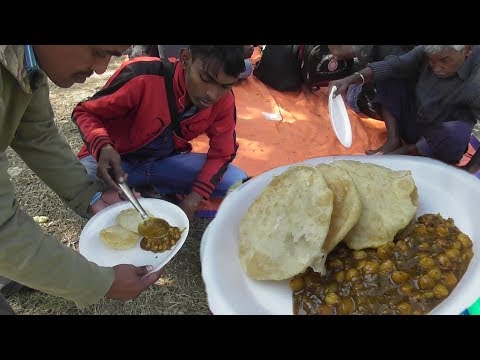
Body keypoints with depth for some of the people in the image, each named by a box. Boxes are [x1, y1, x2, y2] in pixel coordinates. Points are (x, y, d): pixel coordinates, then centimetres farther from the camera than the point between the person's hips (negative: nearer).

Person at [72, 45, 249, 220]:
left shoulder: (224, 101, -17)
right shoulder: (142, 77, -30)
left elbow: (221, 152, -6)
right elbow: (85, 111, -16)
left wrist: (193, 201, -21)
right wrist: (103, 148, -38)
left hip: (168, 162, 3)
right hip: (118, 159, -3)